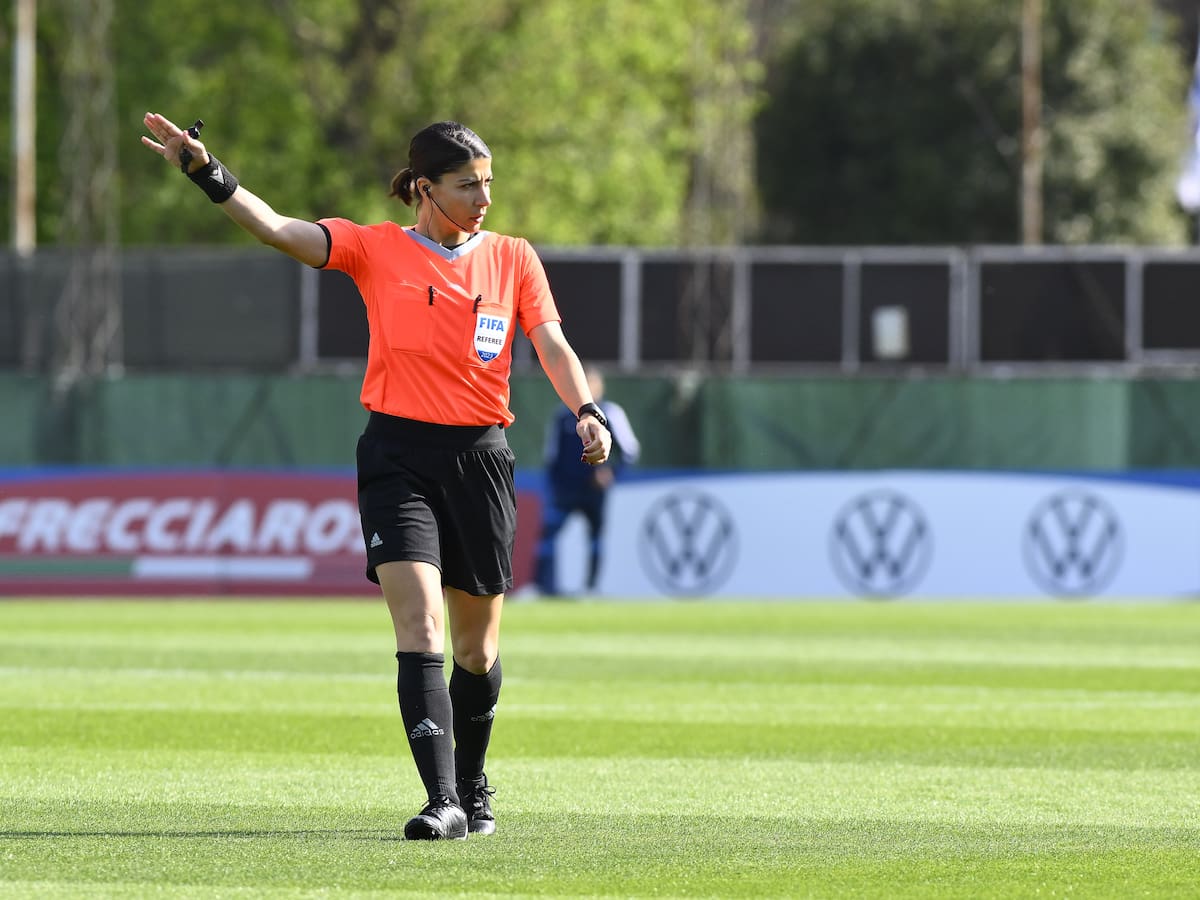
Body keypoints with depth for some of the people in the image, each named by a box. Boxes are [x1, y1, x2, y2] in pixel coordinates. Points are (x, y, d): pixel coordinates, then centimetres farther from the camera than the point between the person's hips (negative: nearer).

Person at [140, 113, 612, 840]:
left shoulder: (513, 258, 8)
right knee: (420, 629, -17)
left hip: (481, 456, 2)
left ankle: (473, 788, 34)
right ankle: (443, 801, -21)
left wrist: (586, 412, -19)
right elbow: (278, 230, -9)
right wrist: (205, 171, -23)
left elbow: (552, 344, 0)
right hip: (399, 457, -2)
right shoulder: (376, 250, 1)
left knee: (478, 648, 11)